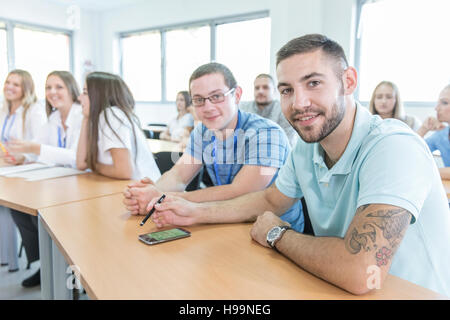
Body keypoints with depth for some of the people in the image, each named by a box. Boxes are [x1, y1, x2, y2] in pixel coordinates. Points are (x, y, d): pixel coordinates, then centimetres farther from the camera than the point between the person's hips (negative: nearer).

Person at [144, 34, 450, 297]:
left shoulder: (395, 147, -26)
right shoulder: (306, 148, -3)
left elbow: (358, 273, -34)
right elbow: (271, 200, 12)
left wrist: (276, 233, -17)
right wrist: (196, 212, 0)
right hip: (335, 291, 6)